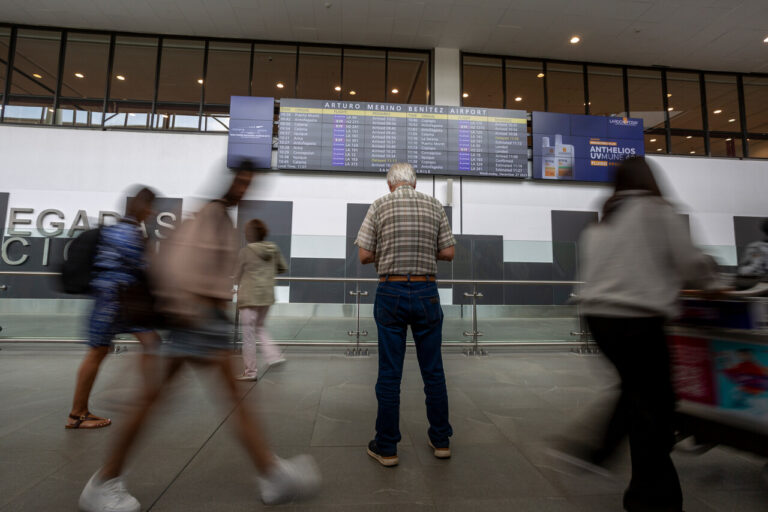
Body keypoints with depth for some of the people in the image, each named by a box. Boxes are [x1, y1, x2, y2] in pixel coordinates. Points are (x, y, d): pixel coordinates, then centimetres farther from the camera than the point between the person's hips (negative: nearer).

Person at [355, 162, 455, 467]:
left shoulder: (379, 206, 0)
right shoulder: (435, 206, 5)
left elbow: (364, 256, -3)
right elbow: (448, 253, 4)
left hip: (391, 293, -1)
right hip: (426, 293, 2)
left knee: (389, 373, 6)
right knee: (433, 370, 13)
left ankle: (386, 447, 18)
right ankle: (441, 440, 26)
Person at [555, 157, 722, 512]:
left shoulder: (598, 225, 14)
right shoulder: (657, 211, -2)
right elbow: (690, 262, -2)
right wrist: (711, 281, 21)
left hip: (598, 314, 7)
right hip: (638, 318, -6)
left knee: (637, 390, 22)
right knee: (653, 404, 6)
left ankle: (596, 451, 25)